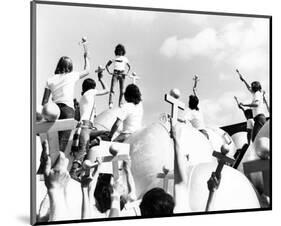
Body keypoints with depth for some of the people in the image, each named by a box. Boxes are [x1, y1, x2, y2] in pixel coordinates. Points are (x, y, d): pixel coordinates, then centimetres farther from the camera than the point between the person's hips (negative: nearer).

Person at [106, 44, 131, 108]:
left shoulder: (125, 59, 10)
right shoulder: (114, 58, 8)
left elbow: (129, 67, 20)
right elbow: (107, 65, 11)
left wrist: (127, 73, 4)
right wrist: (109, 72, -3)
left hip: (122, 74, 1)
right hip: (115, 74, -1)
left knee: (122, 90, -2)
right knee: (112, 88, -16)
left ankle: (120, 103, 10)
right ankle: (110, 102, -23)